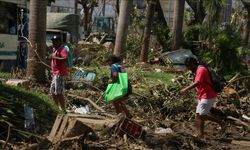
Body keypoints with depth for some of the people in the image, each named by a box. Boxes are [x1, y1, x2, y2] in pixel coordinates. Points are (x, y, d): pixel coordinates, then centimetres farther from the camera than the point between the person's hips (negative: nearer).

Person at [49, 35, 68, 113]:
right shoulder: (54, 49, 16)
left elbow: (65, 59, -30)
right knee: (52, 91, 18)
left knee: (59, 93, -11)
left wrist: (54, 57, -28)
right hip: (55, 74, 11)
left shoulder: (62, 49, -13)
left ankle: (63, 110, -5)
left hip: (60, 74, -11)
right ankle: (58, 107, 29)